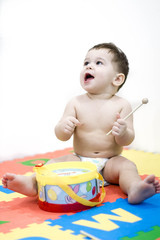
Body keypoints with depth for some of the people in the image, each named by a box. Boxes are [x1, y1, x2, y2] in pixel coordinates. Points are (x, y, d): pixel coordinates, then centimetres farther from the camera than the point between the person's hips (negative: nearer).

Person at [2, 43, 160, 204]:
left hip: (109, 162, -1)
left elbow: (127, 140, -7)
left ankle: (134, 188, -54)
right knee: (55, 163, -21)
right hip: (80, 160, 2)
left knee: (127, 166, -29)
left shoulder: (121, 105, -3)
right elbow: (61, 136, -3)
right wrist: (64, 128, -27)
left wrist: (123, 133, -31)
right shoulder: (76, 103, 0)